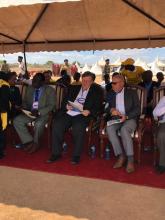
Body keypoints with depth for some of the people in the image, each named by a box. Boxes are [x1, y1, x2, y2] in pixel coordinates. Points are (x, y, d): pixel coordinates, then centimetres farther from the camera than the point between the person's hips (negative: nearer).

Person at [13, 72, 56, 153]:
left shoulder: (50, 90, -5)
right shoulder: (29, 88, 11)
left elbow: (51, 105, -11)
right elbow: (25, 101, 18)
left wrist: (39, 112, -24)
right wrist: (25, 109, -5)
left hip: (43, 113, -5)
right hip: (30, 113, 5)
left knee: (38, 124, -36)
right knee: (17, 120, -19)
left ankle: (35, 143, -9)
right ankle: (29, 141, -11)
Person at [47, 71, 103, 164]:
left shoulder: (96, 91, 14)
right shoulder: (74, 88, 24)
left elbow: (97, 106, 3)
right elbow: (65, 100, 20)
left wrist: (89, 111, -16)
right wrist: (66, 106, -3)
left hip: (82, 115, -3)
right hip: (68, 113, 4)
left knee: (78, 128, -34)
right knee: (56, 126, -22)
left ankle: (76, 156, -16)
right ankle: (56, 153, -8)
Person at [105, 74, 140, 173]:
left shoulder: (132, 93, 5)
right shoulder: (110, 94, 17)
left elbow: (138, 109, -4)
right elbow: (106, 107, 14)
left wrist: (126, 116, -20)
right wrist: (111, 110, -10)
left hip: (130, 119, -3)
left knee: (124, 129, -36)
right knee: (109, 128, -31)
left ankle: (130, 160, -31)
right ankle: (121, 156, -25)